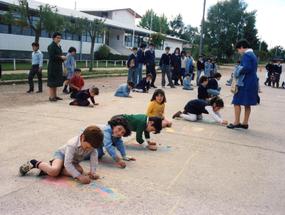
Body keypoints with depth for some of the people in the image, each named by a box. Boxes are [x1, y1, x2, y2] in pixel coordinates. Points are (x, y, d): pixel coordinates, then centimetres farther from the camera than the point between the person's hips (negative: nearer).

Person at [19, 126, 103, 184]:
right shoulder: (72, 144, -38)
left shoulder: (91, 144, -22)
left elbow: (94, 159, -15)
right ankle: (36, 163, -5)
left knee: (79, 170, -24)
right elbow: (67, 164, -42)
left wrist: (92, 172, -31)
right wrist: (79, 176, -48)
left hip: (73, 161, 7)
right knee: (54, 171, -36)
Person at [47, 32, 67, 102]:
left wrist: (63, 58, 2)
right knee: (52, 81, -4)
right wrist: (61, 57, -16)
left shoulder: (59, 46, 14)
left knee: (57, 81, 12)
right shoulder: (51, 46, -12)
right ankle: (51, 96, 1)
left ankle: (55, 95, 20)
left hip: (58, 66, 9)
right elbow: (52, 57, -19)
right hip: (53, 66, -9)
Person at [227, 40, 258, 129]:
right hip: (252, 83, 9)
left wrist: (238, 72, -14)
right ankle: (245, 123, 18)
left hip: (245, 84, -9)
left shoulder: (246, 55, -13)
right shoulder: (253, 55, 17)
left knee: (237, 102, -2)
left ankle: (236, 123, 0)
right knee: (247, 104, 12)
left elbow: (247, 68, -27)